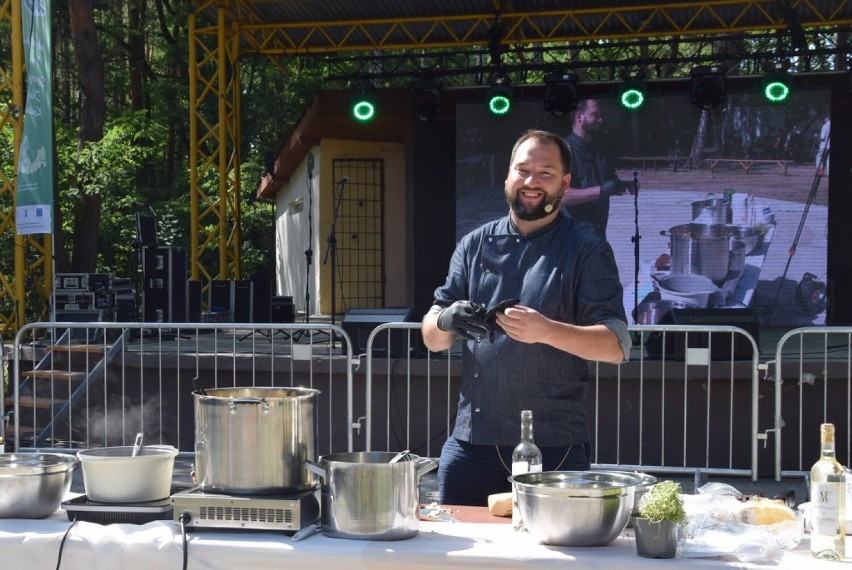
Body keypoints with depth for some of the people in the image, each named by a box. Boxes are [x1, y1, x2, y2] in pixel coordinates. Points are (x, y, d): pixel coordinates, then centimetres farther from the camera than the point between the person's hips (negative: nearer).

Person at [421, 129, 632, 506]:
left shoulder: (587, 251, 1)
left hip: (554, 446, -3)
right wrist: (446, 321, -13)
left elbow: (616, 345, -8)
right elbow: (431, 339, 11)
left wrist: (546, 330, -24)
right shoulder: (475, 245, 11)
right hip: (471, 439, 3)